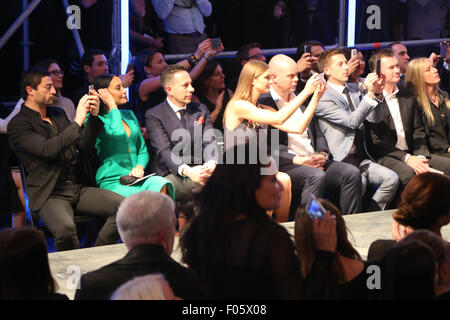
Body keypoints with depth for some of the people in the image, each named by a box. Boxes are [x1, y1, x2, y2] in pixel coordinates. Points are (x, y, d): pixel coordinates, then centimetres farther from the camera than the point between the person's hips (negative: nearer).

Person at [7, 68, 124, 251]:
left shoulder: (58, 114, 20)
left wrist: (93, 117, 3)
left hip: (78, 189, 7)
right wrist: (77, 122, -17)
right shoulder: (18, 125, -4)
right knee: (65, 228, -38)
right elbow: (48, 150, -19)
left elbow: (84, 148, 17)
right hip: (49, 195, -7)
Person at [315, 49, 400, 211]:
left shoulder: (354, 90, 18)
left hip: (360, 159, 7)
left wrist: (377, 93, -4)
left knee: (391, 178, -17)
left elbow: (375, 118, 12)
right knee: (359, 182, -35)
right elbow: (352, 121, -19)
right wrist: (369, 94, -23)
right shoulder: (323, 98, -8)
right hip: (340, 161, -7)